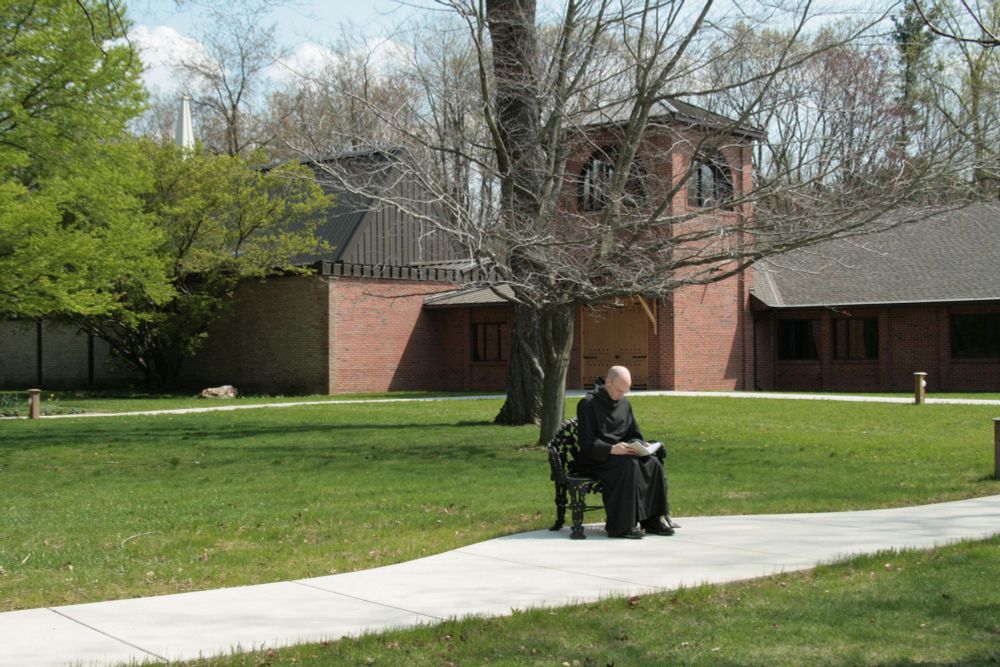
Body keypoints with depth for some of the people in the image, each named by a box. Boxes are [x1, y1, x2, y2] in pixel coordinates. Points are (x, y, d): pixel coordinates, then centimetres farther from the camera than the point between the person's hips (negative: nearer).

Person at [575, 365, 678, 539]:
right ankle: (622, 526, -32)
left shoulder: (624, 403, 15)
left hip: (620, 454, 7)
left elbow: (634, 434, 19)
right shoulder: (588, 404, -9)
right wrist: (612, 449, -28)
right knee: (629, 466, -33)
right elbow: (587, 443, -14)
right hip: (594, 460, -7)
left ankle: (653, 520, -16)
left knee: (653, 463, -18)